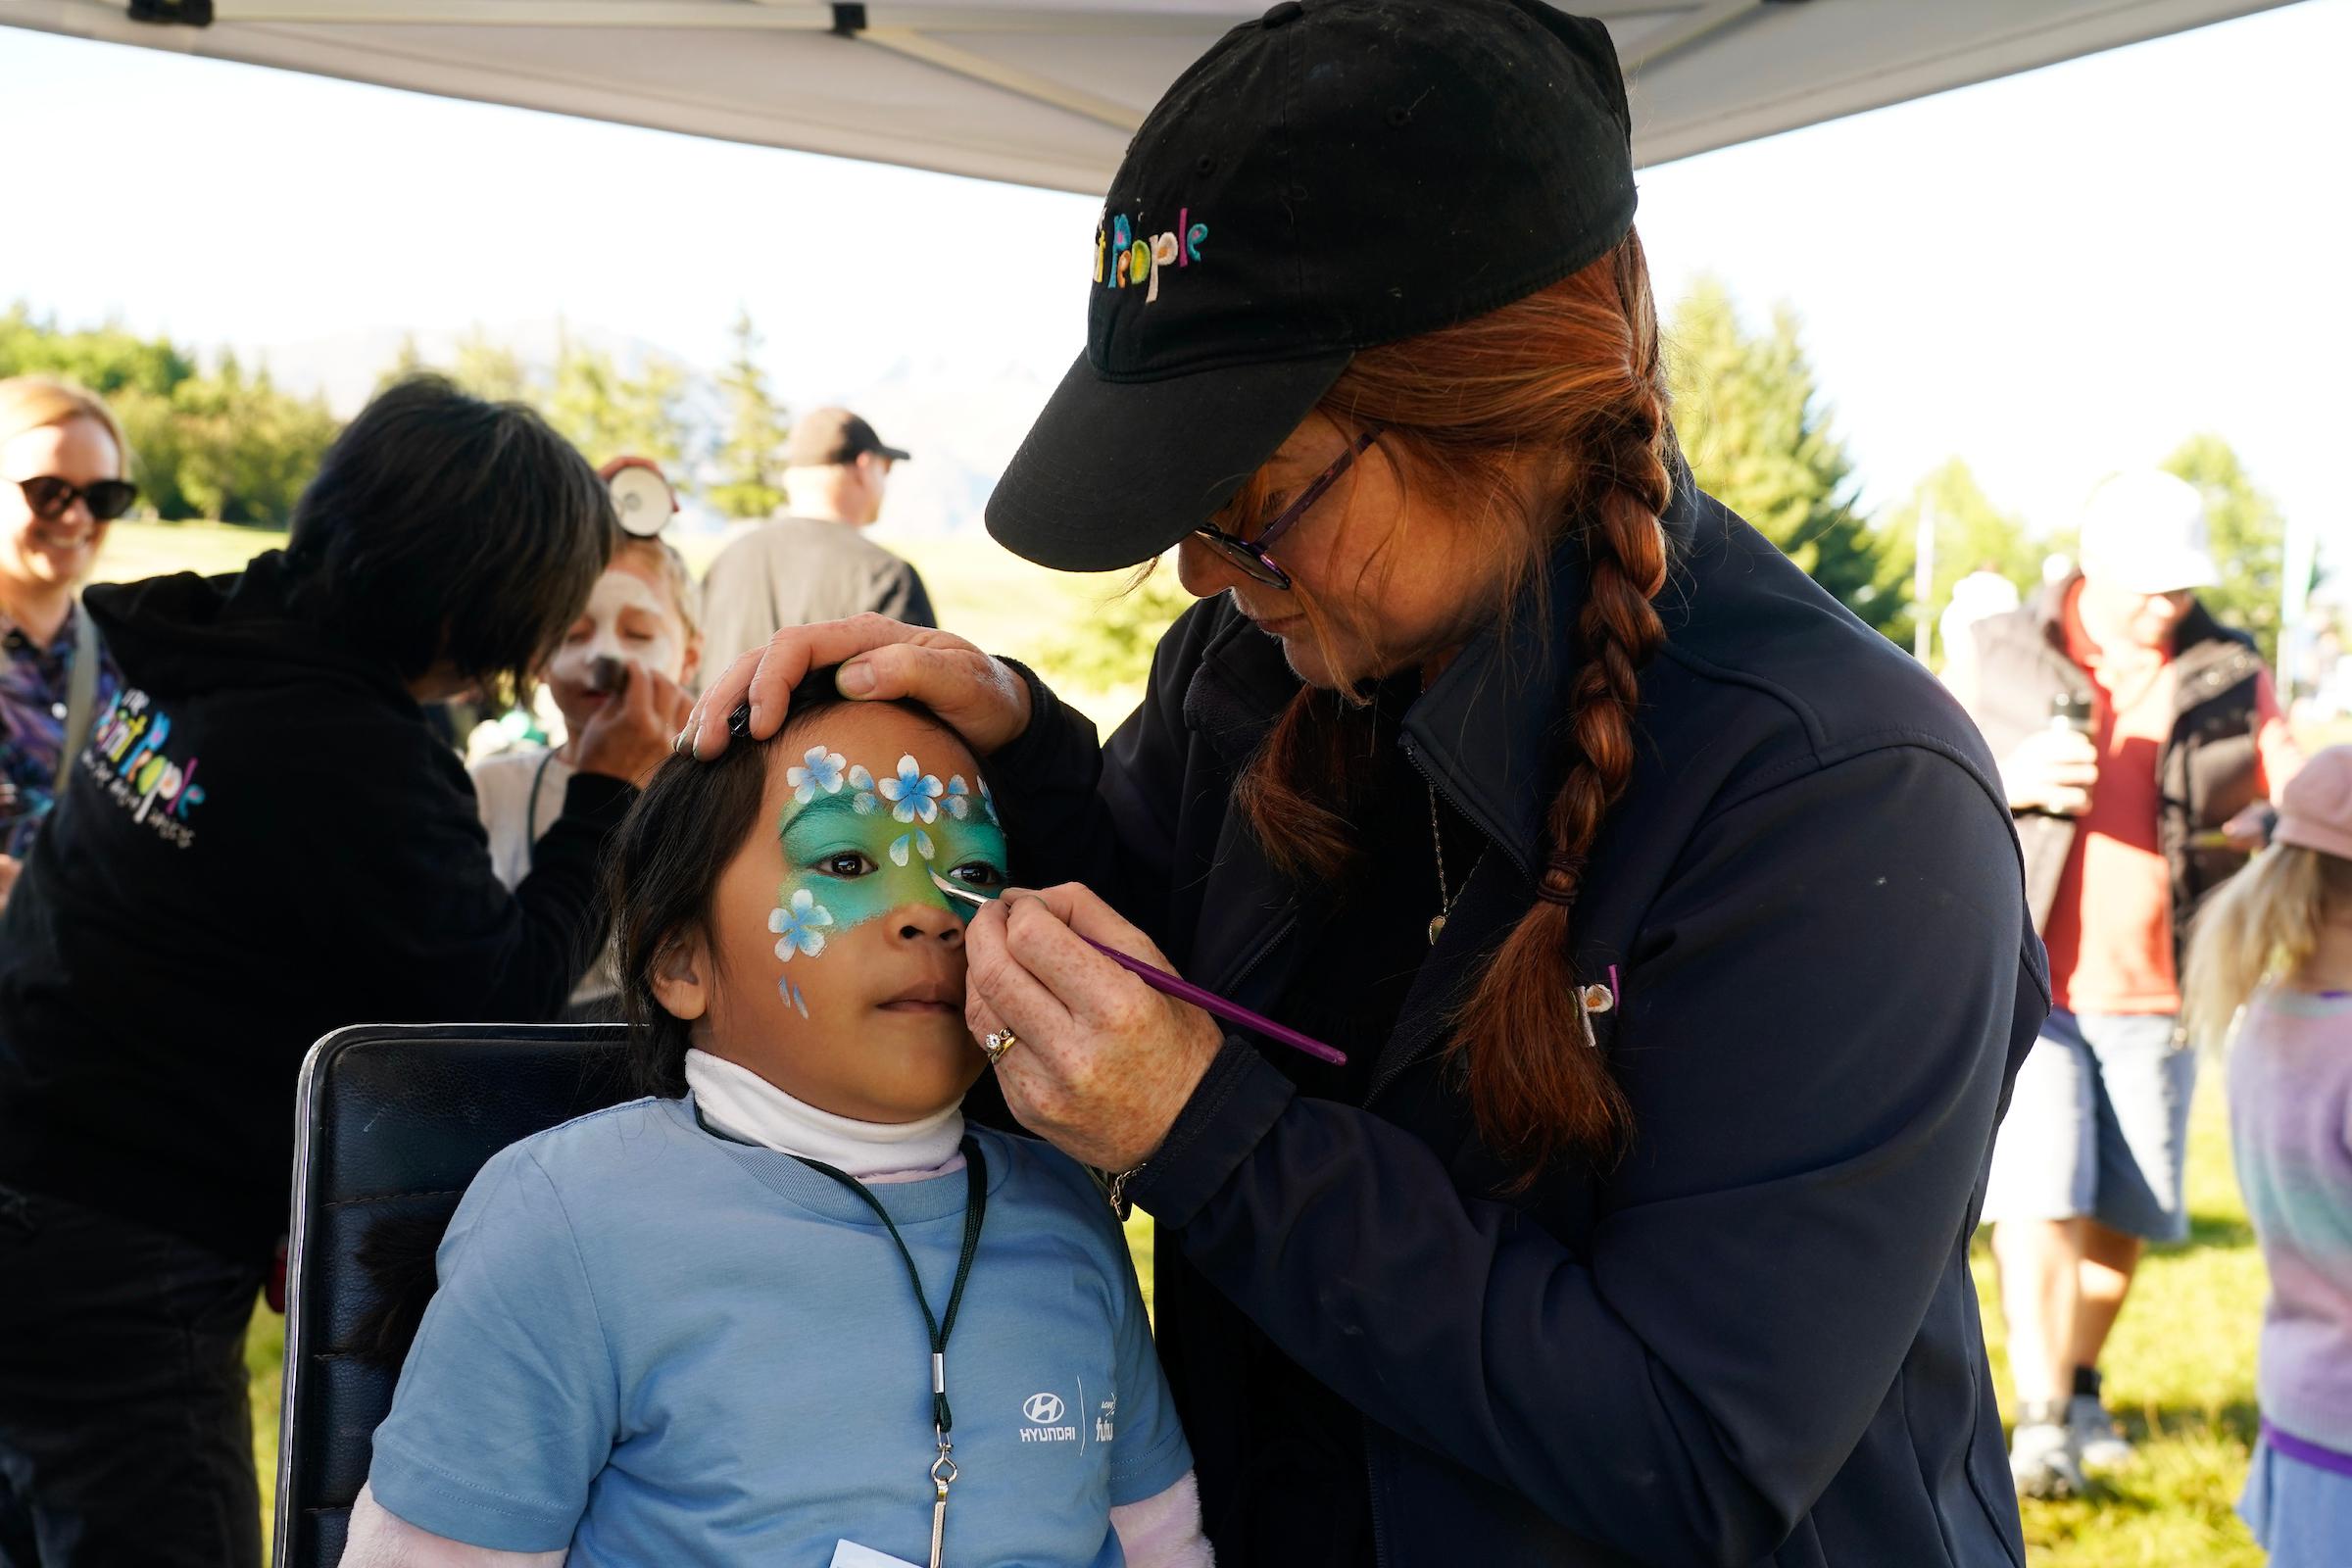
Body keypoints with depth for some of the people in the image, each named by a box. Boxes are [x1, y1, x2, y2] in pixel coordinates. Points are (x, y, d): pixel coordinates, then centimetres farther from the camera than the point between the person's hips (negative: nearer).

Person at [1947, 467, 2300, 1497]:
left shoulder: (2228, 677, 7)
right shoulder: (1998, 658, 3)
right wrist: (2008, 782, -16)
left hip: (2157, 986, 2)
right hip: (2026, 977, -2)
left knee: (2126, 1210, 7)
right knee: (2038, 1193, -10)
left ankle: (2081, 1384, 29)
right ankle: (2041, 1418, -3)